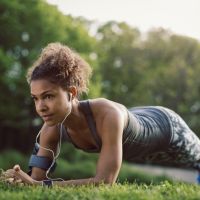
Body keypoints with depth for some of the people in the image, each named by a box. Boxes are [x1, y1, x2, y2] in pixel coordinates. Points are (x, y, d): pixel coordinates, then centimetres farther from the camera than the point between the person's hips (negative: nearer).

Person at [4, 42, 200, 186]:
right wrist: (24, 179, -47)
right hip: (136, 129, 5)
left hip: (166, 128, -5)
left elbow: (104, 182, -53)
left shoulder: (108, 114, -49)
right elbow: (37, 178, -24)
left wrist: (43, 185, -58)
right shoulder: (52, 128, -30)